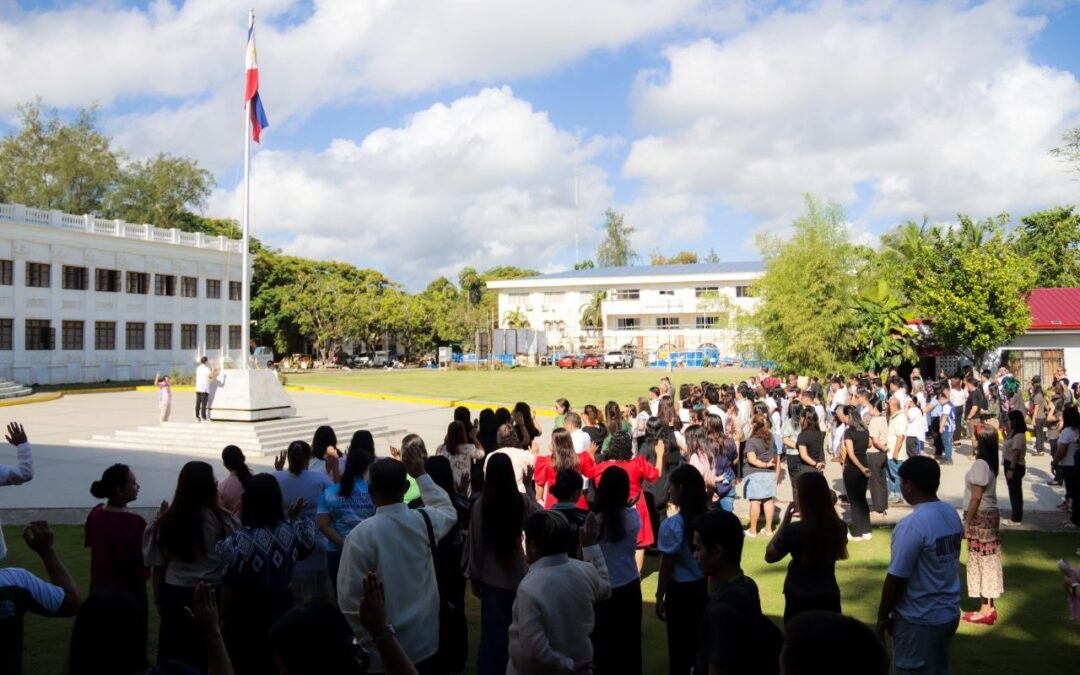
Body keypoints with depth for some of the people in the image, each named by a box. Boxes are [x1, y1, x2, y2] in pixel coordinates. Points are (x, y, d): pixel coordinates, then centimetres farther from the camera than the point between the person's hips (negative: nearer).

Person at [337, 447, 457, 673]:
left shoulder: (361, 535, -20)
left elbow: (349, 595, -16)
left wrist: (364, 639, -1)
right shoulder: (424, 521, -9)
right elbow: (448, 510, 16)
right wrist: (421, 474, 18)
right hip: (424, 642, 4)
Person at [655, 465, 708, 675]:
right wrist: (711, 584, 17)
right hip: (706, 588, 5)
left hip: (681, 591, -5)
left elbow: (667, 567, -14)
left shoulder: (672, 525, -20)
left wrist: (659, 597, -3)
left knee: (680, 646, 10)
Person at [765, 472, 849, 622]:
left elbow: (769, 556, -8)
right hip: (829, 596, 5)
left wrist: (785, 520, -9)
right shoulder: (838, 526, -7)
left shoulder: (795, 530, -22)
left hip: (800, 600, -5)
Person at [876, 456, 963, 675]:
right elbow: (949, 562, 11)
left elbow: (896, 578, -21)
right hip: (949, 612, 8)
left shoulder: (912, 525, -26)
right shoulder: (952, 514, -1)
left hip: (919, 620, -8)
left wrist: (883, 615, -8)